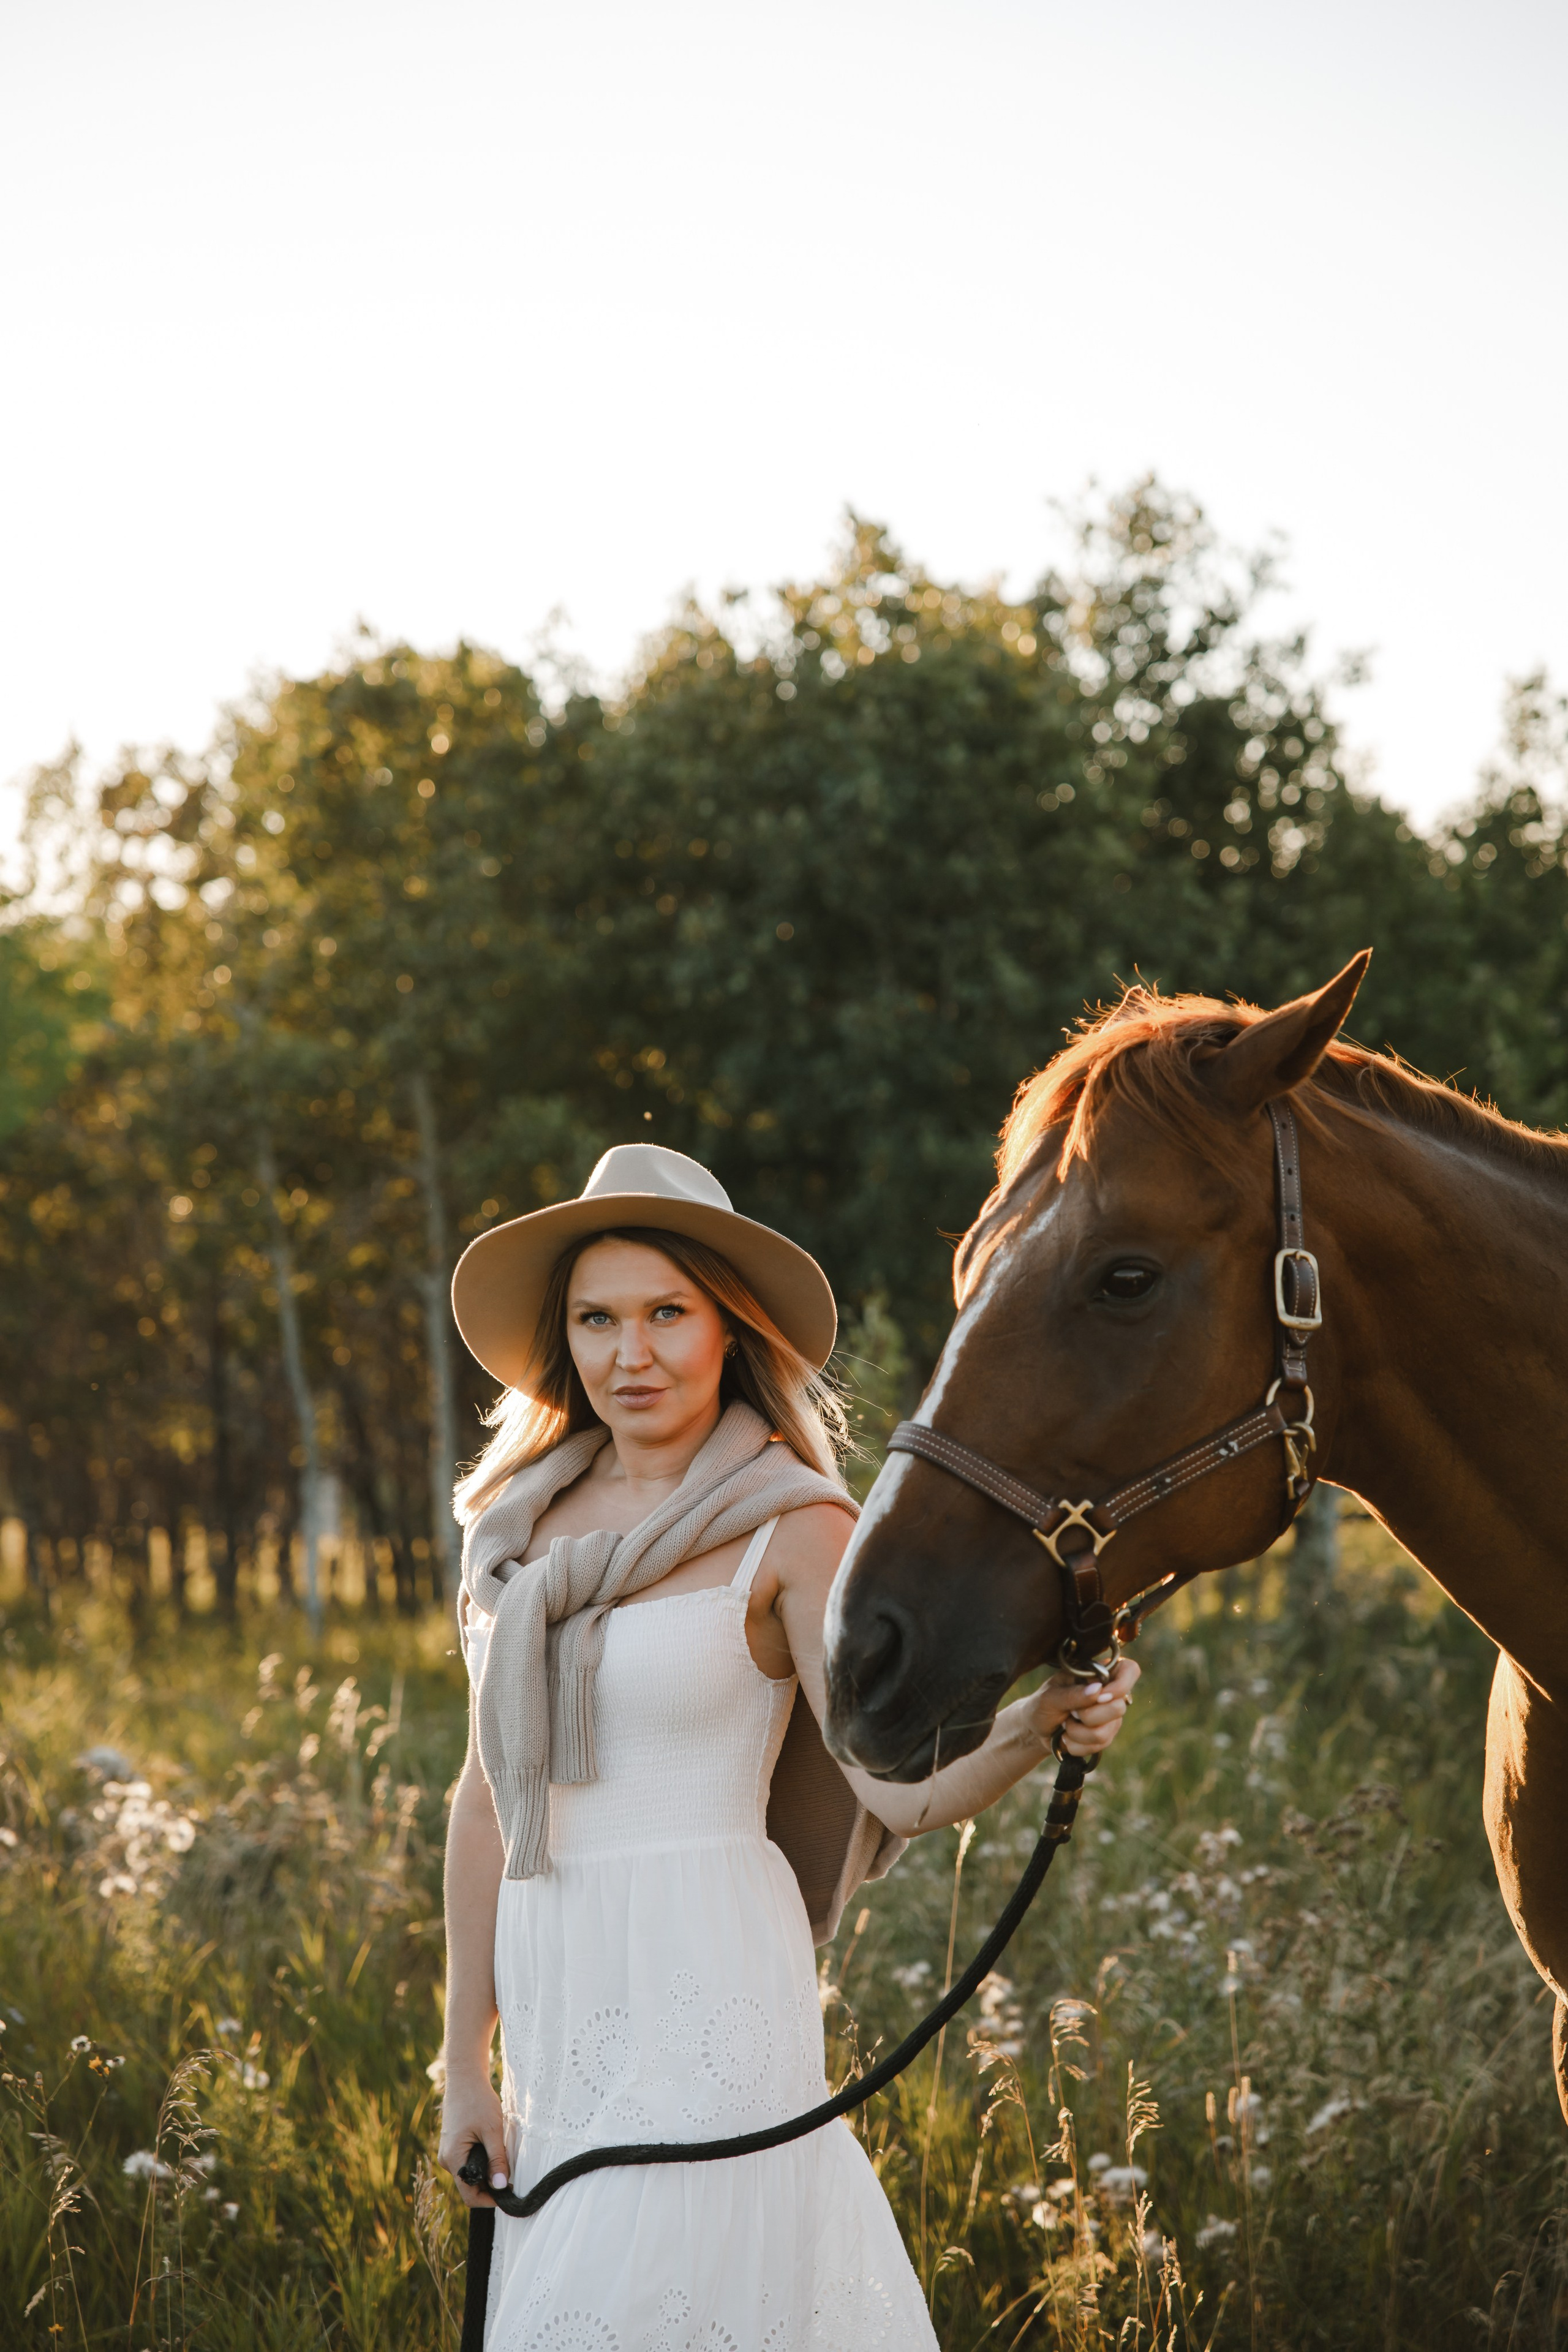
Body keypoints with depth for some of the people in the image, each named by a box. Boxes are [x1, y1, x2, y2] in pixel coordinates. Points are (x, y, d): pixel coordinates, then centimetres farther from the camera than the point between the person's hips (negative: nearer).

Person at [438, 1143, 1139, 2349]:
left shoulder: (793, 1529, -5)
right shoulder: (526, 1523, 10)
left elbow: (899, 1784, -13)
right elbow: (491, 1799, 14)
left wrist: (1040, 1726, -33)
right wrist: (467, 2062, 14)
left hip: (708, 1988, -6)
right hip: (555, 1992, 6)